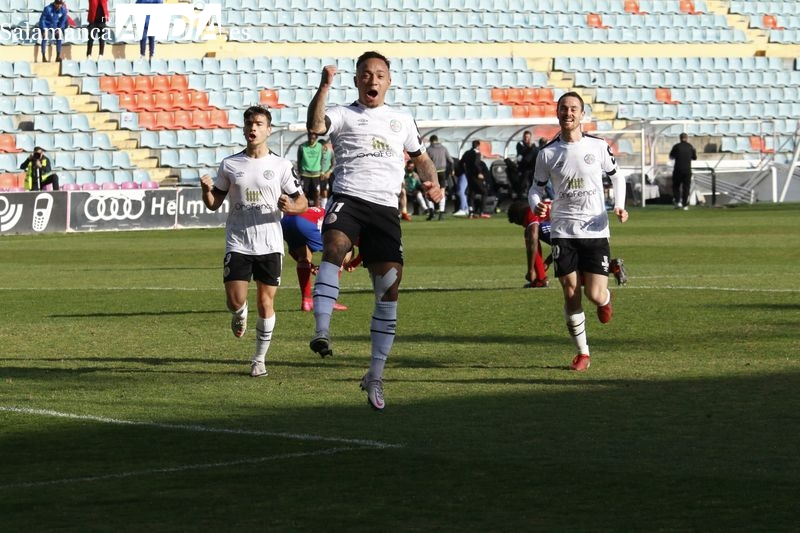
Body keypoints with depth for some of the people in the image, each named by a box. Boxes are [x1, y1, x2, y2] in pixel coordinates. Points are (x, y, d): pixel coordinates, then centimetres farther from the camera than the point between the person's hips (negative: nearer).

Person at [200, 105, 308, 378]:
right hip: (237, 243, 1)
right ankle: (240, 314, 30)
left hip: (270, 245, -1)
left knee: (266, 302, 0)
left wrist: (291, 207, -19)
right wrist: (206, 190, -12)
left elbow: (303, 202, 4)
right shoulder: (230, 164, 5)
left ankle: (260, 359, 14)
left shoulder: (281, 166, 1)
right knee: (235, 301, -8)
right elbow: (214, 204, 10)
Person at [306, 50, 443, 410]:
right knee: (334, 245, -36)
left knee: (389, 285, -1)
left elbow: (420, 157, 36)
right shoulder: (344, 116, 10)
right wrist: (324, 87, -24)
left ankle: (375, 375, 9)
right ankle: (321, 332, -47)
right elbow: (316, 126, -12)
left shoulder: (402, 120, 23)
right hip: (348, 198, -4)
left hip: (385, 208, 4)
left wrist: (431, 183, 15)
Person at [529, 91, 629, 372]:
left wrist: (619, 206, -3)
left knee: (594, 294, -8)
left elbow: (617, 176, 13)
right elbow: (536, 188, 10)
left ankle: (606, 298, 31)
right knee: (571, 295, -2)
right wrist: (537, 205, -14)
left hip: (595, 230, -1)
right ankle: (582, 353, 13)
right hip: (563, 232, 1)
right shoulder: (547, 153, 1)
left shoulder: (598, 146, -1)